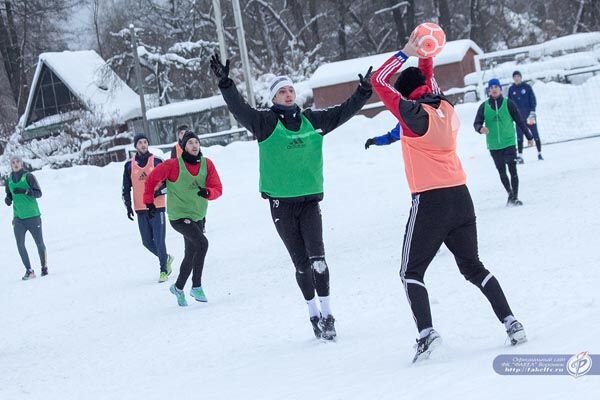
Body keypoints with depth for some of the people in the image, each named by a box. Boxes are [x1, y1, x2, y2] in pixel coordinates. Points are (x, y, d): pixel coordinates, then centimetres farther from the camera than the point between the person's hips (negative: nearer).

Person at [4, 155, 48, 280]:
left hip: (33, 216, -4)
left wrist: (24, 191, -23)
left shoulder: (28, 176, -6)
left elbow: (38, 193, -9)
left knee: (39, 243, 2)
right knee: (20, 245, -4)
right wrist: (8, 199, -2)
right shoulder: (9, 179, 9)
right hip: (18, 217, 4)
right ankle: (29, 271, 3)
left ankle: (44, 267, 20)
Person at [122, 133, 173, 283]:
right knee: (147, 242, 5)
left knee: (159, 240, -7)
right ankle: (166, 258, 29)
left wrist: (160, 191, -13)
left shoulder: (156, 162, 1)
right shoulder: (129, 165, 7)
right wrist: (128, 207, 4)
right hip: (140, 209, 3)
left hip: (157, 207, -3)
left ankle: (164, 270, 3)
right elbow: (126, 188, 13)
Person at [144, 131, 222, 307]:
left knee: (191, 255, 16)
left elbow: (217, 189, -4)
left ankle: (179, 287, 35)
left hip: (197, 216, 6)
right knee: (202, 243, -24)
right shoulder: (174, 165, -14)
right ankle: (197, 286, -14)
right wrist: (149, 202, -1)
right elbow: (152, 178, -3)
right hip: (178, 216, -6)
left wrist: (207, 192, -26)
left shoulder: (207, 164, -2)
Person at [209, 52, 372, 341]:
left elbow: (343, 111, 13)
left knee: (317, 259, -12)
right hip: (281, 204, -1)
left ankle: (327, 314, -5)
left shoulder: (313, 121, 7)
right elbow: (239, 109, -16)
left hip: (310, 200, 1)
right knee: (301, 263, 5)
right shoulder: (265, 122, -3)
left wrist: (363, 93, 1)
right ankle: (314, 315, 19)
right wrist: (225, 84, -30)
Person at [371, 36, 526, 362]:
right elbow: (429, 83, 28)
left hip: (429, 201, -6)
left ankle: (426, 332, -15)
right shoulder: (447, 109, 7)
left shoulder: (415, 114, -12)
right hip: (460, 197, 6)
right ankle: (511, 323, 10)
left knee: (411, 272, 3)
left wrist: (406, 53, -3)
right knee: (472, 266, 18)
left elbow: (378, 81, -8)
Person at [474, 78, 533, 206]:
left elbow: (519, 121, 5)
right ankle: (510, 194, 28)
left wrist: (529, 136, 10)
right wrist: (480, 128, -22)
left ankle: (515, 197, -5)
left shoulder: (508, 103, -1)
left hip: (509, 143, -2)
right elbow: (477, 123, 2)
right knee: (502, 172, 11)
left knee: (512, 170, -8)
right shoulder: (484, 106, 3)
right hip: (494, 146, 2)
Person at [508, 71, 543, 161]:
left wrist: (532, 113, -12)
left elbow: (533, 100, -2)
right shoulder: (511, 89, 5)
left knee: (535, 135, 3)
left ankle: (539, 153, 14)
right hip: (519, 117, 1)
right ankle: (520, 156, -3)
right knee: (519, 136, -4)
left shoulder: (527, 87, -1)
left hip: (529, 115, -1)